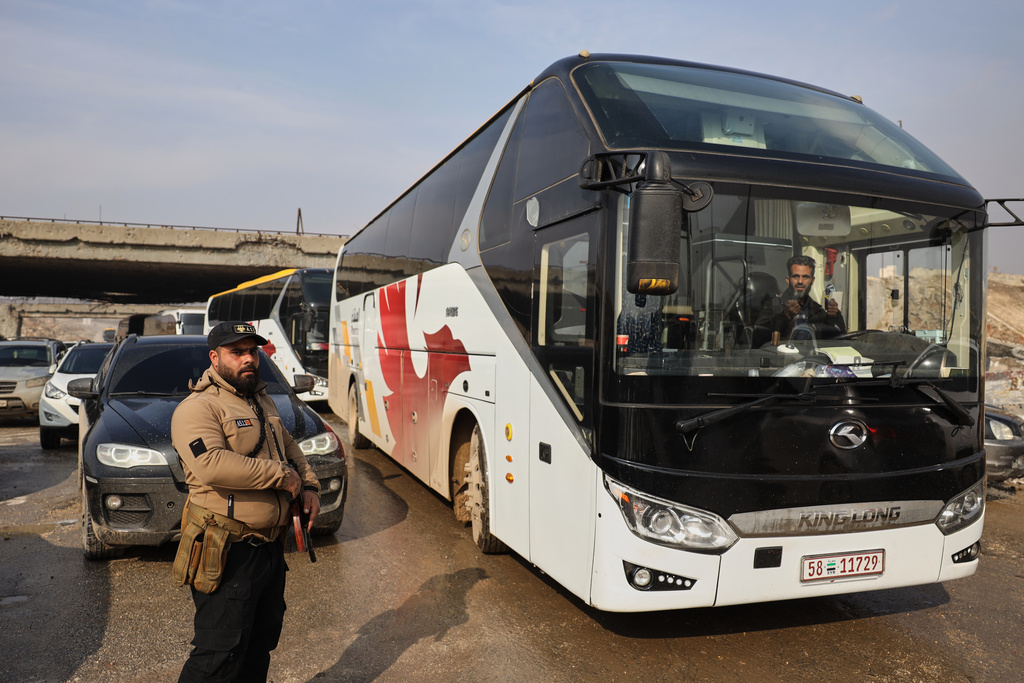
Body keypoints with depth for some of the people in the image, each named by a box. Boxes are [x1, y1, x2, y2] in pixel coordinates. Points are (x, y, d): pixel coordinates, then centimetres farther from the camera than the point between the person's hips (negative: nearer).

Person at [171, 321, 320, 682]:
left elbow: (289, 447, 27)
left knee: (262, 641, 20)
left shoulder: (262, 401, 15)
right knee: (220, 653, -2)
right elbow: (211, 464, -30)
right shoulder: (197, 408, -14)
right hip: (228, 554, -8)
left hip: (270, 546, 9)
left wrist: (309, 486, 11)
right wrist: (281, 475, -23)